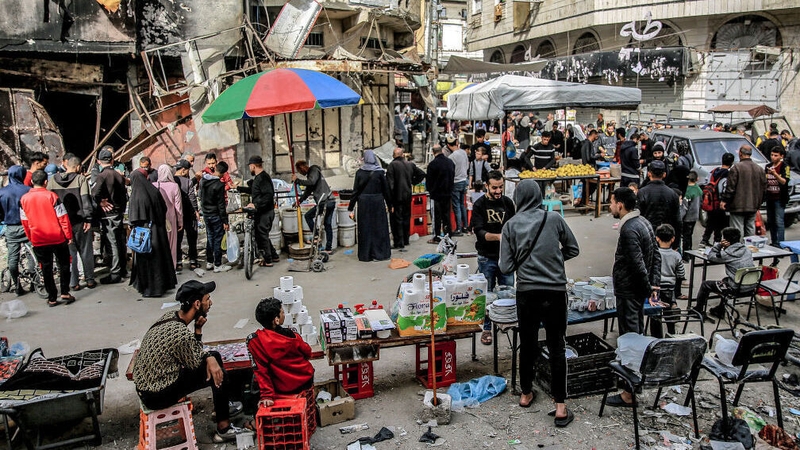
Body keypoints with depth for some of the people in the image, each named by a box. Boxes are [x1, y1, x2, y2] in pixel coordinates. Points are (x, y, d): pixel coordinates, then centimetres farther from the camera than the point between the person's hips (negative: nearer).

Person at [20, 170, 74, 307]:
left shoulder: (24, 199, 0)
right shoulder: (51, 196, -10)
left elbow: (24, 222, 7)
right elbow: (63, 218, -10)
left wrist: (31, 238, 18)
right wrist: (69, 235, -2)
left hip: (38, 240, 3)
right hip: (58, 238, -3)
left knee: (46, 269, 9)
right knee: (63, 265, 12)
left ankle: (52, 298, 13)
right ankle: (65, 293, 8)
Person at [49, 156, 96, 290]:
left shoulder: (53, 181, 4)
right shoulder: (81, 179, -7)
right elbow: (85, 200, -13)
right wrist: (88, 219, -10)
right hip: (80, 221, -3)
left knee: (70, 252, 9)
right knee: (86, 251, 8)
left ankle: (73, 282, 12)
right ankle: (90, 280, 13)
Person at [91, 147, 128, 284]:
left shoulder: (102, 176, -14)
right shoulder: (119, 175, 7)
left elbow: (95, 193, -29)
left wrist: (101, 202, -11)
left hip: (109, 215, -7)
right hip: (120, 213, 7)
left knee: (113, 243, -3)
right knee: (121, 242, 14)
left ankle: (115, 274, 2)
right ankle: (123, 270, 24)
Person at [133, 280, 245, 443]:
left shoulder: (171, 315, -2)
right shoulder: (182, 334, -29)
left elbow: (193, 350, 9)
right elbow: (195, 364, -11)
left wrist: (209, 357, -9)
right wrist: (198, 329, -9)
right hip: (157, 395, -9)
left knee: (214, 356, 15)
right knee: (220, 374, -2)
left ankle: (221, 406, 36)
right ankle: (223, 429, 13)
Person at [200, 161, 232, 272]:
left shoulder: (203, 180, 1)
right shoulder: (219, 185, -21)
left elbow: (201, 196, 13)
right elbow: (221, 205, -18)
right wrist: (225, 221, -13)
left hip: (205, 214, 7)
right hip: (216, 215, -7)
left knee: (210, 237, 17)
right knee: (217, 239, 1)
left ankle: (209, 262, 26)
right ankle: (217, 265, 7)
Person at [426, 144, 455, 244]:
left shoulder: (433, 164, -16)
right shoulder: (450, 162, 4)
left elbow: (429, 180, -9)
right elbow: (453, 176, 12)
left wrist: (430, 190, 9)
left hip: (437, 194, -6)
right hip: (448, 193, 6)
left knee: (437, 216, 1)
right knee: (446, 215, 12)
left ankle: (437, 237, 5)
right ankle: (447, 235, 16)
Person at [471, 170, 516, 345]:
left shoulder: (508, 203, 4)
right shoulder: (479, 205, -7)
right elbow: (479, 231, -16)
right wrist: (498, 236, -31)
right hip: (487, 257, -3)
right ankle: (487, 328, 19)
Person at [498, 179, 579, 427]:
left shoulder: (510, 225, -4)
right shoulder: (554, 218, -4)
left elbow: (505, 267, -5)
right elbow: (573, 249, 6)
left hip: (527, 293, 1)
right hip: (555, 292, -1)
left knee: (527, 344, 17)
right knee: (556, 348, 6)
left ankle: (526, 394, 34)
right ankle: (560, 407, 9)